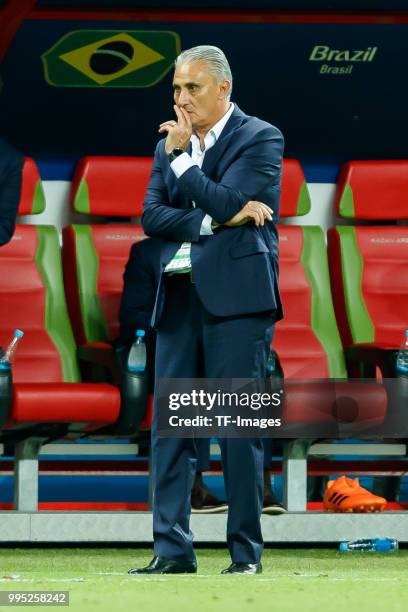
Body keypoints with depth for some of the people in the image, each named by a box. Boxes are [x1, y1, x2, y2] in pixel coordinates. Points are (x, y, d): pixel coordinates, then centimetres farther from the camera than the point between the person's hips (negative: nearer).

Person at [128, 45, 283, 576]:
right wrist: (217, 221, -9)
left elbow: (226, 203, -14)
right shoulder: (169, 147, 17)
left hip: (236, 298, -6)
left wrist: (183, 157, -6)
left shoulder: (260, 139, 0)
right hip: (179, 298, 6)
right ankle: (173, 550, 2)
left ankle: (247, 553, -1)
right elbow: (152, 217, 4)